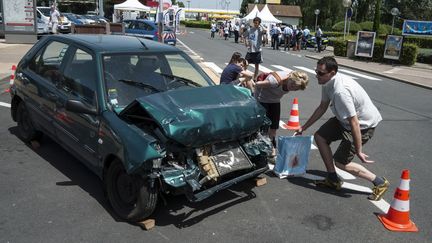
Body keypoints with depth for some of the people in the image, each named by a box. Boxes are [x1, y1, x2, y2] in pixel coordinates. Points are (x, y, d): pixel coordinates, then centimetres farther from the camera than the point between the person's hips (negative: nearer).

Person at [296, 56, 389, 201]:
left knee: (340, 162, -4)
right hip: (345, 119, 9)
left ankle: (380, 183, 13)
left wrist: (358, 151, -25)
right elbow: (322, 107, 8)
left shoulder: (340, 91, -37)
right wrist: (304, 127, 11)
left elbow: (354, 123, -34)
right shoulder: (327, 82, -7)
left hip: (364, 124, -9)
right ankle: (333, 180, 17)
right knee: (320, 136, 6)